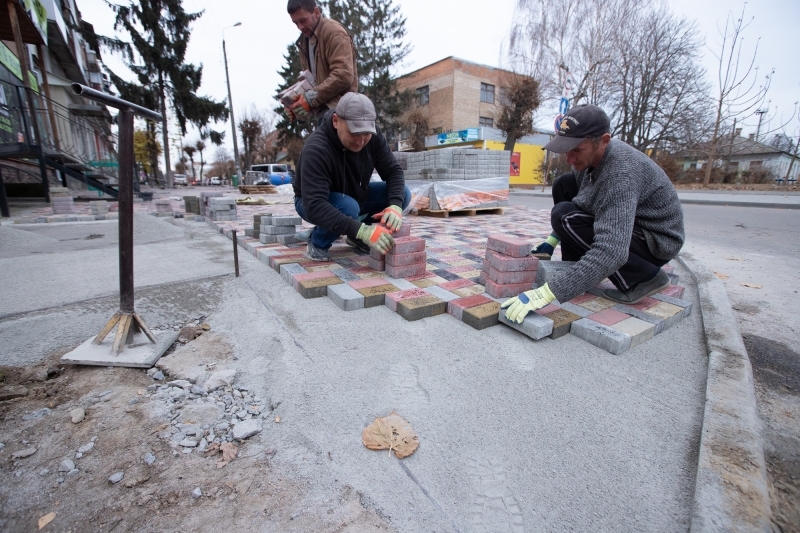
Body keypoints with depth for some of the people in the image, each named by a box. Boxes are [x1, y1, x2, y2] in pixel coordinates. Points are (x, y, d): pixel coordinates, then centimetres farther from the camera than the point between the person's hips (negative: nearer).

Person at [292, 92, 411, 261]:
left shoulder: (373, 135, -18)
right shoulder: (316, 149, -35)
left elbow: (393, 171, -13)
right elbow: (314, 206, -44)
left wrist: (395, 205, -34)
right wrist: (362, 230, -54)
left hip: (354, 195, 6)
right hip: (313, 203, -6)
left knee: (403, 194, -13)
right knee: (348, 207, -39)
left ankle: (355, 237, 3)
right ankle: (317, 242, -7)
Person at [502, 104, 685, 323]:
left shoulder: (621, 173, -34)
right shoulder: (589, 153, -9)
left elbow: (611, 253, -44)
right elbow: (574, 200, 11)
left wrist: (547, 293, -49)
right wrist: (552, 240, 4)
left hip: (656, 240, -8)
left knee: (566, 218, -27)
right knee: (564, 186, 0)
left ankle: (641, 276, -10)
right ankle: (575, 270, 2)